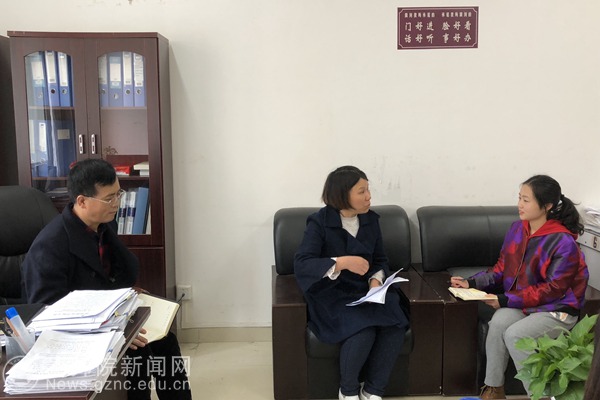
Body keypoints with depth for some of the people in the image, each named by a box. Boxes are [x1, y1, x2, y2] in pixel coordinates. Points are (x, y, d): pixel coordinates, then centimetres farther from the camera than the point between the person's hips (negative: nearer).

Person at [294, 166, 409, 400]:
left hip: (365, 291, 5)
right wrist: (342, 262, -31)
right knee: (363, 333, -31)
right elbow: (301, 264, -20)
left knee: (395, 327, -24)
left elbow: (380, 260, 12)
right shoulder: (320, 222, -10)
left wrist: (376, 280, -11)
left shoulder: (371, 219, 6)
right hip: (331, 295, -5)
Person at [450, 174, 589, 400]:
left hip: (556, 310, -5)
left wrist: (506, 300, -23)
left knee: (515, 335, -27)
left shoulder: (563, 242, -20)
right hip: (520, 302, 5)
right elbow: (502, 268, 7)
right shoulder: (517, 229, 0)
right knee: (498, 322, -24)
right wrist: (472, 283, -8)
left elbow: (552, 290, -20)